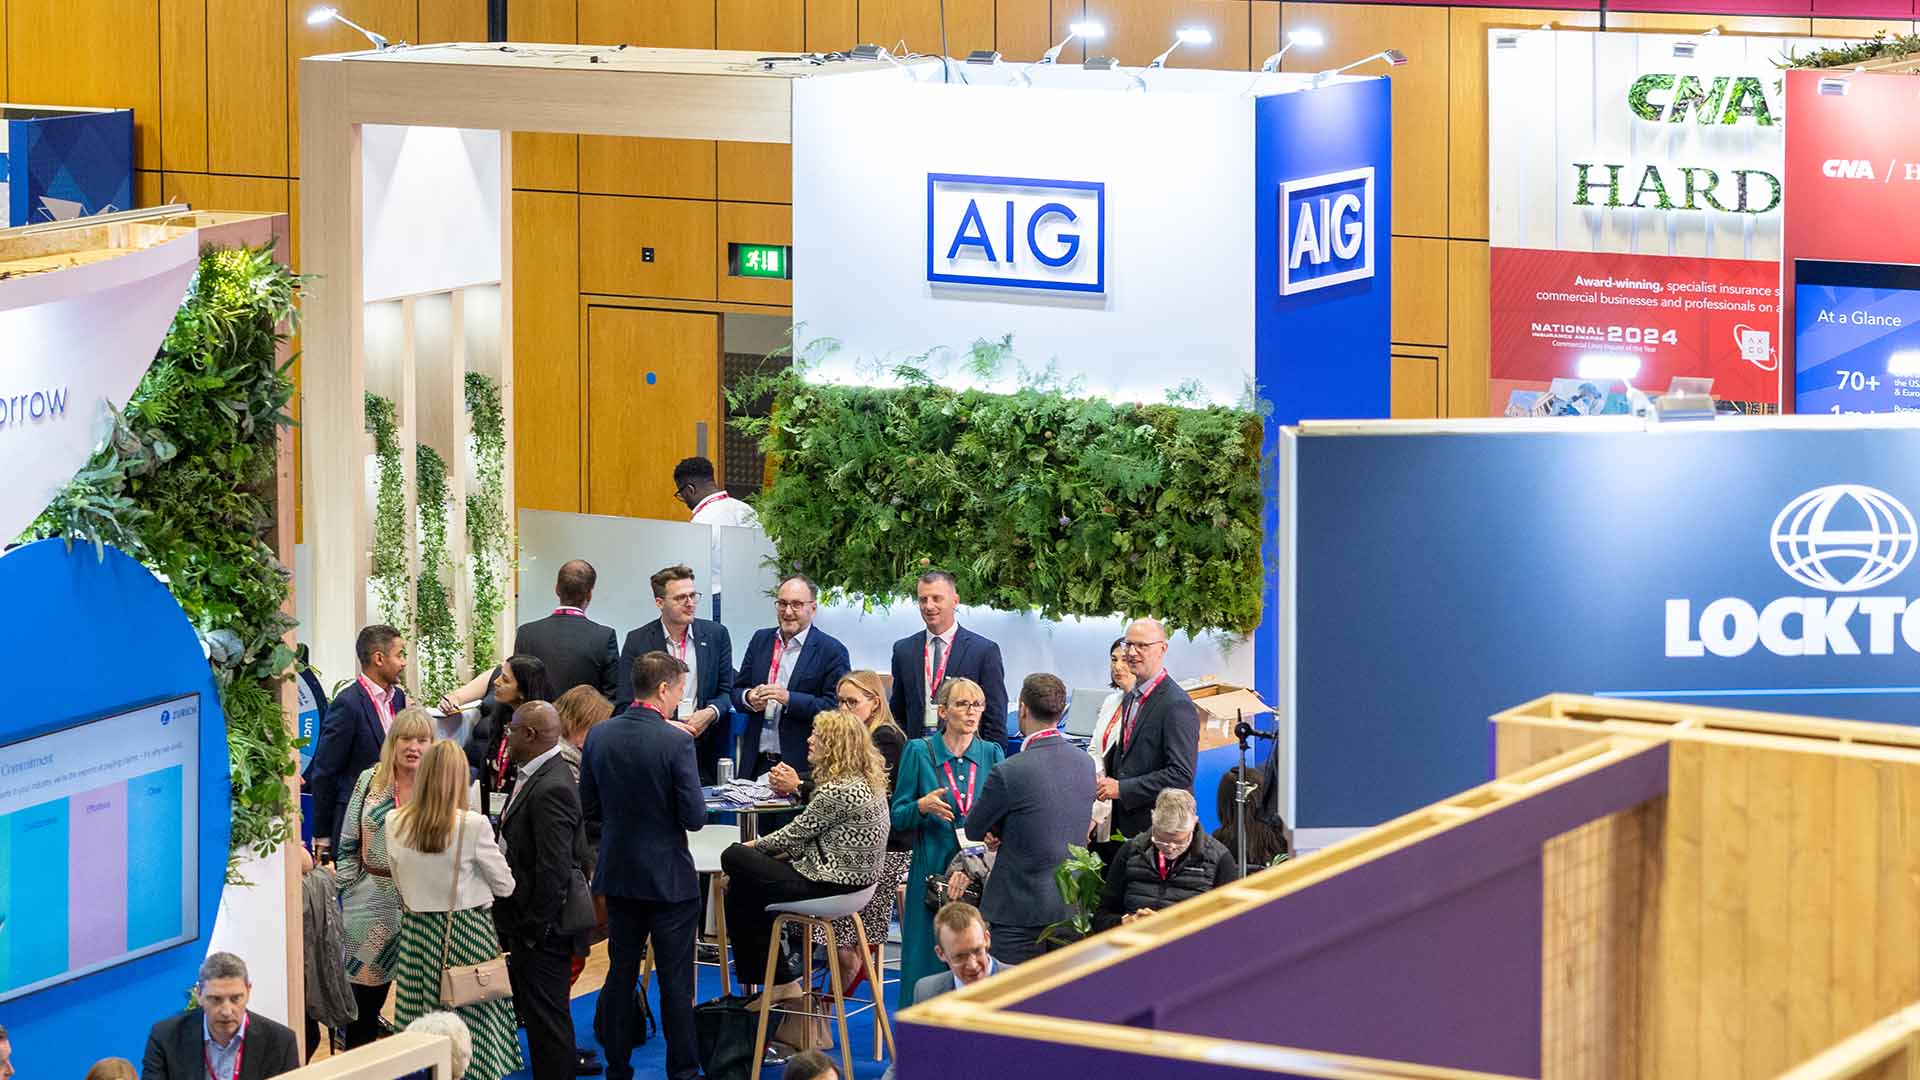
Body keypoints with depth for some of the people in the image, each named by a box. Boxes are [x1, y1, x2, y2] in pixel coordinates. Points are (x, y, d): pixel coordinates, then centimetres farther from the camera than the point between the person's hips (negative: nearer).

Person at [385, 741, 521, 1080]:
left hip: (417, 930, 4)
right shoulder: (472, 826, -15)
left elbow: (400, 881, 8)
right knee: (473, 1021, 3)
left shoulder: (396, 823, -4)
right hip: (466, 931, -4)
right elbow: (505, 886, -5)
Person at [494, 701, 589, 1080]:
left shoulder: (551, 789, -22)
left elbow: (554, 868, -25)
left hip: (541, 934, -10)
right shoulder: (535, 777, 11)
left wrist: (535, 928, -20)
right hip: (525, 924, 10)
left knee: (546, 1017, -3)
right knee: (535, 1013, 17)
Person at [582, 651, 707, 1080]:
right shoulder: (676, 742, -19)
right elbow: (695, 818, -18)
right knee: (675, 981, 3)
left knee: (620, 974, 14)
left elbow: (588, 808, 5)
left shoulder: (599, 736, -2)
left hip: (617, 872, 5)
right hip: (668, 876, -5)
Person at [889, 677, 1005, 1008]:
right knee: (928, 960, -2)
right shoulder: (919, 752, 2)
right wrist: (923, 807, -17)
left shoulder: (992, 754, 8)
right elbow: (897, 816, 3)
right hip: (933, 867, -2)